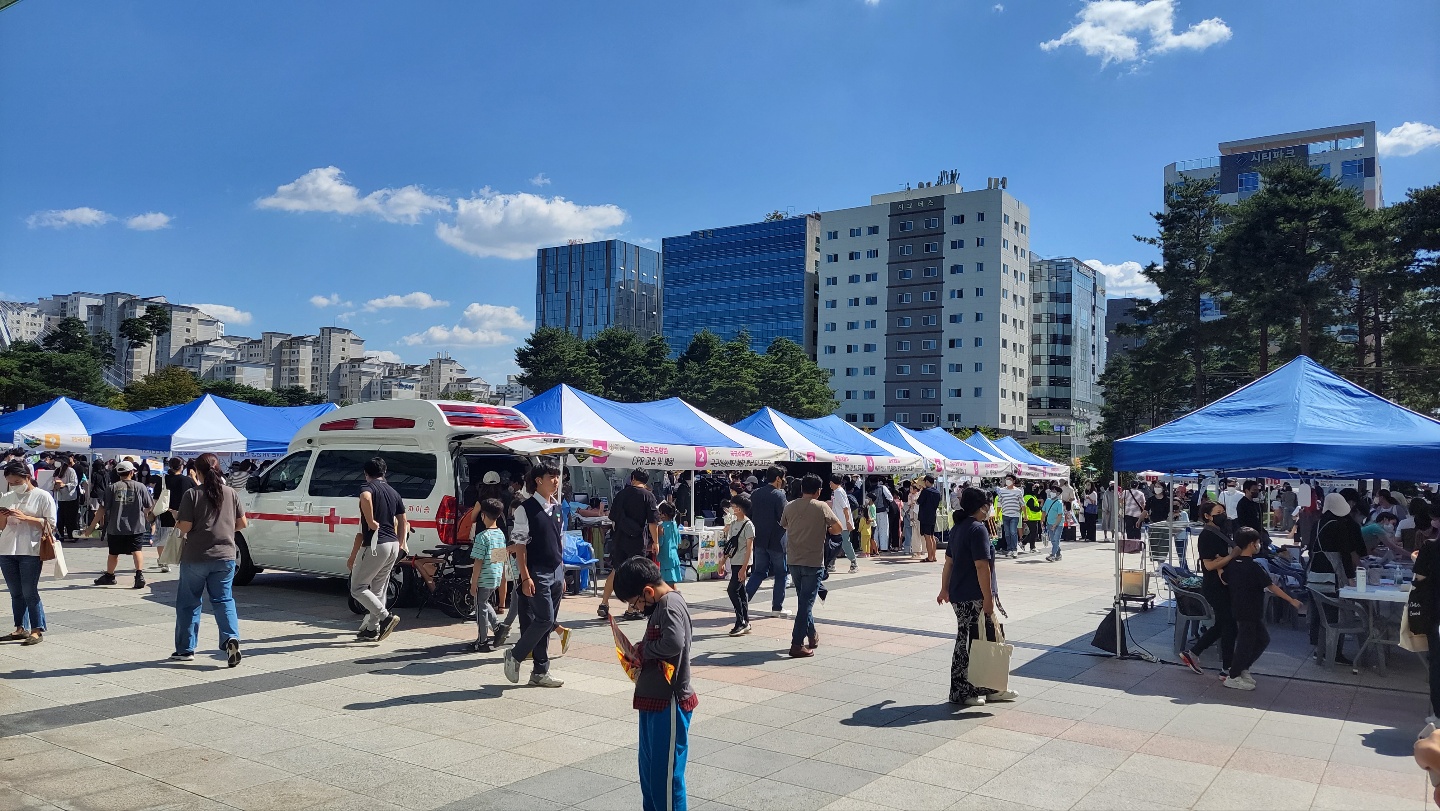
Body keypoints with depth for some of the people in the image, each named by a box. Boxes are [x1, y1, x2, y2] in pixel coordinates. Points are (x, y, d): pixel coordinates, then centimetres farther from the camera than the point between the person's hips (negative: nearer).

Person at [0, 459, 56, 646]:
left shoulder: (43, 497, -3)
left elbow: (50, 523, -8)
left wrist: (25, 518, -16)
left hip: (31, 552, -5)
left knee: (30, 593, -5)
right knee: (15, 593, 10)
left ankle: (37, 630, 1)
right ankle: (21, 628, 18)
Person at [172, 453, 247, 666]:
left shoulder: (192, 494, -9)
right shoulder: (231, 493, 2)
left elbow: (185, 527, -11)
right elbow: (242, 523, 6)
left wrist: (177, 522, 10)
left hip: (195, 558, -3)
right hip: (225, 556, 3)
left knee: (188, 602, 12)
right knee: (223, 599, 8)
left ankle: (185, 649, 19)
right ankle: (231, 638, -13)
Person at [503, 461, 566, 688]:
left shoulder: (556, 508, 13)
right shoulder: (526, 509, -10)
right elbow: (519, 545, -12)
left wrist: (562, 574, 17)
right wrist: (525, 577, -17)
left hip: (556, 572, 7)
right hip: (537, 573, -7)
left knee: (547, 624, 9)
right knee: (544, 620, -11)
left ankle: (540, 672, 16)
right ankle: (515, 655, 10)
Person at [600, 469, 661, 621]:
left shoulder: (621, 494, 7)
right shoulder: (648, 496, -6)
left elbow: (612, 517, 13)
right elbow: (653, 522, -9)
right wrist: (655, 542, -3)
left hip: (619, 538, 4)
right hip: (638, 540, -4)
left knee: (615, 571, 14)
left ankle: (604, 604, 12)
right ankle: (631, 610, 6)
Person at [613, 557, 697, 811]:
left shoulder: (670, 605, -20)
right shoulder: (662, 604, 9)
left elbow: (674, 642, -35)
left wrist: (641, 651, -19)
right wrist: (641, 655, 2)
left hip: (669, 703, -10)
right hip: (654, 700, 10)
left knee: (666, 771, 0)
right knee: (649, 768, 21)